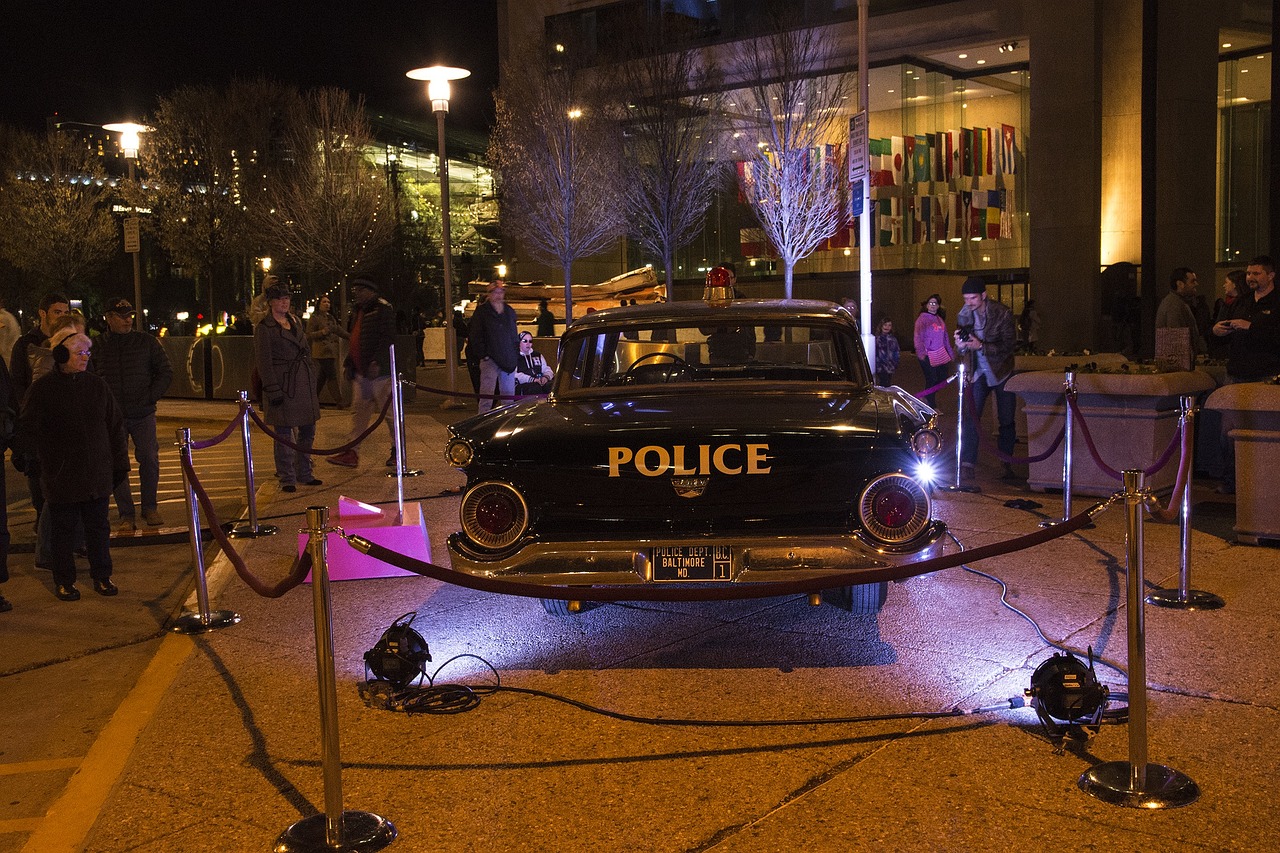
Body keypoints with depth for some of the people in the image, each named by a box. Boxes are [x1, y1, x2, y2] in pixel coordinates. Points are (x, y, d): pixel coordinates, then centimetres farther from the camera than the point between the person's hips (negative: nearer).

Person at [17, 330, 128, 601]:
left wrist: (120, 464, 10)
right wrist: (47, 457, -11)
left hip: (97, 475, 3)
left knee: (98, 527, 9)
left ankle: (101, 576, 20)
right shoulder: (42, 389, -4)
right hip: (61, 477, -3)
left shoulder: (97, 385, 6)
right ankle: (64, 581, 18)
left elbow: (116, 427, 11)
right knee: (63, 528, 6)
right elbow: (27, 431, -2)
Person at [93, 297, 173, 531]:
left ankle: (150, 507, 15)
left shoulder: (146, 342, 3)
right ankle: (126, 515, 8)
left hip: (143, 415, 0)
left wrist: (150, 397, -4)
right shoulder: (98, 346, 4)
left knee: (149, 459, -4)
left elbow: (165, 372, 7)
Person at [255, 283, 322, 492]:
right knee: (284, 432, -2)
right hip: (282, 383, -7)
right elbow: (263, 361, -10)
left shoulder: (296, 321, 14)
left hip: (304, 381, 7)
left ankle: (304, 473, 21)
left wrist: (312, 380, 16)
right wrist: (273, 390, -16)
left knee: (307, 429, 9)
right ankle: (287, 478, 5)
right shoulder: (264, 327, -6)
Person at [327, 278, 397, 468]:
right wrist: (349, 362, 17)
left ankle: (397, 451, 10)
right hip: (361, 372, 9)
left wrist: (377, 362, -24)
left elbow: (388, 339, -18)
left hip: (379, 371, -9)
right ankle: (351, 453, 9)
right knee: (359, 411, 8)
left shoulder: (382, 309, -10)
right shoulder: (358, 311, 18)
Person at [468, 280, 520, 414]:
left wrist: (516, 355, 11)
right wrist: (483, 355, -12)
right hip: (490, 359, -5)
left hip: (508, 360, 5)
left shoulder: (510, 312, 16)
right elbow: (476, 336, -4)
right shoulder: (481, 312, 1)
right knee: (487, 394, -9)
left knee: (509, 392, 8)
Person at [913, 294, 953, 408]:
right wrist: (921, 352, -31)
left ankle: (928, 397, 26)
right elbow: (918, 336, -17)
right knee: (931, 380, -5)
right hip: (927, 355, -7)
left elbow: (945, 337, 22)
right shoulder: (922, 319, -7)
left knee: (943, 377, 6)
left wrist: (951, 353, 22)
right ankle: (931, 406, 6)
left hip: (940, 354, 7)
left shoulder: (940, 319, 16)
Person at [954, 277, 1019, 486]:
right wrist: (960, 345, -21)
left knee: (1006, 421, 7)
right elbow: (961, 351, 4)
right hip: (979, 373, 1)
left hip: (1002, 373, -1)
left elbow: (1010, 346, -17)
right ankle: (966, 468, -13)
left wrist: (981, 346, -28)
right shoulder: (963, 315, -4)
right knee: (970, 419, -11)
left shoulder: (1002, 313, -14)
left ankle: (1006, 465, 23)